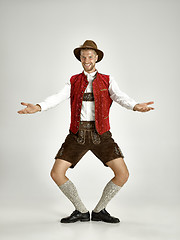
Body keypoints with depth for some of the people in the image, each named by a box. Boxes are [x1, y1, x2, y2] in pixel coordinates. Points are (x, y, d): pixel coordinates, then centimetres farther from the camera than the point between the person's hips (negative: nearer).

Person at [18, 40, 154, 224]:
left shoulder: (107, 81, 9)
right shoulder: (73, 81, 11)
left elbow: (120, 97, -10)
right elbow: (58, 97, -5)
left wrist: (135, 106, -34)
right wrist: (38, 107, -26)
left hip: (101, 135, 0)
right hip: (77, 134, 1)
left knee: (123, 174, -11)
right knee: (56, 174, -10)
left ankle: (99, 211, 11)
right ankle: (81, 211, 9)